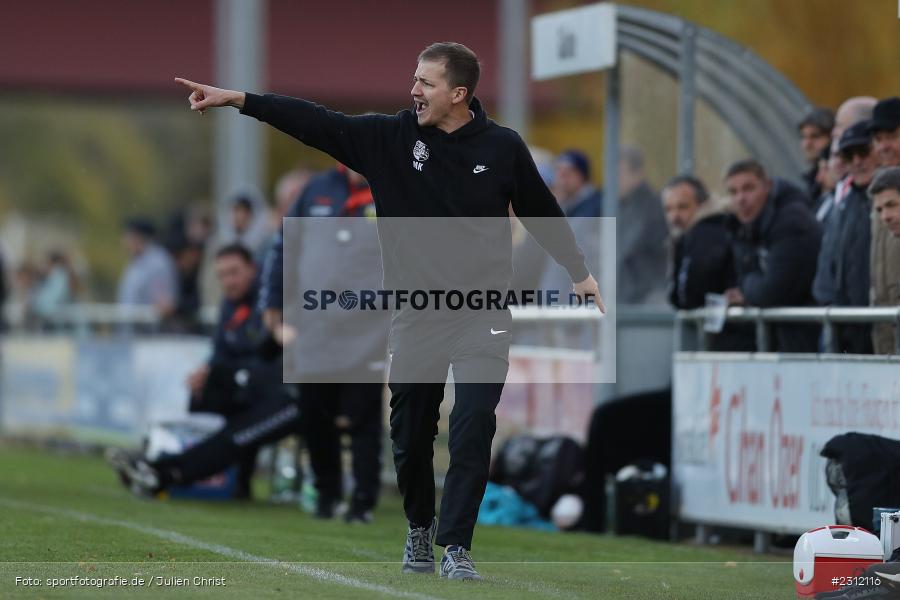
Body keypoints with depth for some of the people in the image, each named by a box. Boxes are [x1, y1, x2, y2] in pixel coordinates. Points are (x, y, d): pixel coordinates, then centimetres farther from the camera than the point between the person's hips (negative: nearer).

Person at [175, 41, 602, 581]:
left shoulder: (503, 147, -3)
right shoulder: (390, 137, -2)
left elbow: (543, 212, 11)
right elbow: (316, 122, -7)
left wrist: (580, 272, 19)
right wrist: (235, 99, -14)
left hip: (483, 316, -2)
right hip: (415, 314, 2)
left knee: (473, 429, -12)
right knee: (411, 433, 8)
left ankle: (455, 547, -5)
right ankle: (420, 530, 32)